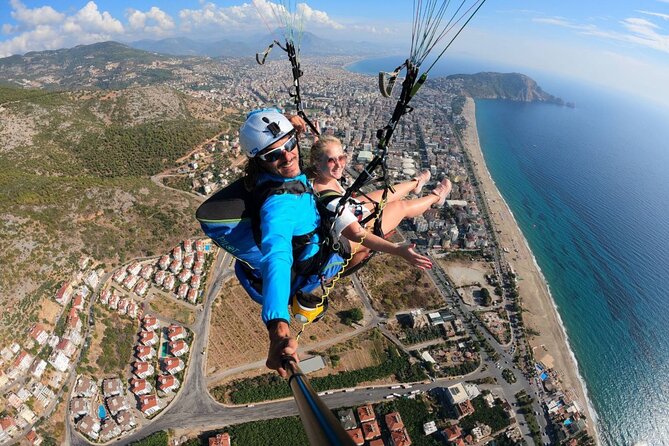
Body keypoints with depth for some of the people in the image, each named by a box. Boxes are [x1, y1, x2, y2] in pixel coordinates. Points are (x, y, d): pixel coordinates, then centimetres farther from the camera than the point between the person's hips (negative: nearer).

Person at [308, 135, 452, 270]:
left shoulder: (315, 177, -17)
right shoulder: (329, 202, -44)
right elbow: (357, 234, -47)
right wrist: (398, 250, -52)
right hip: (349, 242, -8)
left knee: (387, 194, 22)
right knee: (402, 206, 7)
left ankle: (415, 183, 59)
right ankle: (436, 197, 41)